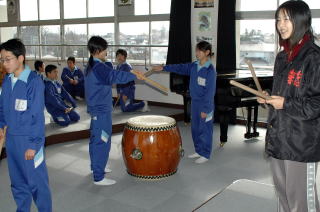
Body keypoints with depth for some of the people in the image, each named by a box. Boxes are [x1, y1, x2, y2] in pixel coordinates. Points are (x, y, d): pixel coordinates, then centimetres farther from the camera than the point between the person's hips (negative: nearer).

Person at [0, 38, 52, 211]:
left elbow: (37, 115, -16)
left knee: (37, 181, 7)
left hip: (29, 139, -6)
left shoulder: (34, 81, -16)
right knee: (17, 181, 18)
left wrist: (34, 144, -16)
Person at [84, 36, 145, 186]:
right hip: (101, 111, -10)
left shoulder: (90, 66, 12)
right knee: (102, 142, -5)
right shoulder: (98, 67, -20)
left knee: (95, 140, 20)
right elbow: (115, 76, -33)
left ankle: (96, 167, 34)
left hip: (96, 109, 11)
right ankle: (99, 178, 0)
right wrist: (135, 75, -29)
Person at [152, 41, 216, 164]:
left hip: (205, 104, -8)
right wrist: (164, 68, 9)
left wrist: (205, 109, -19)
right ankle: (198, 151, 31)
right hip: (194, 102, 8)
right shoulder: (194, 66, 4)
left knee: (205, 129, 3)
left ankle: (205, 155, 16)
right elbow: (180, 68, 12)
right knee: (195, 128, 16)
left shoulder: (210, 70, -18)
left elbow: (210, 91, -19)